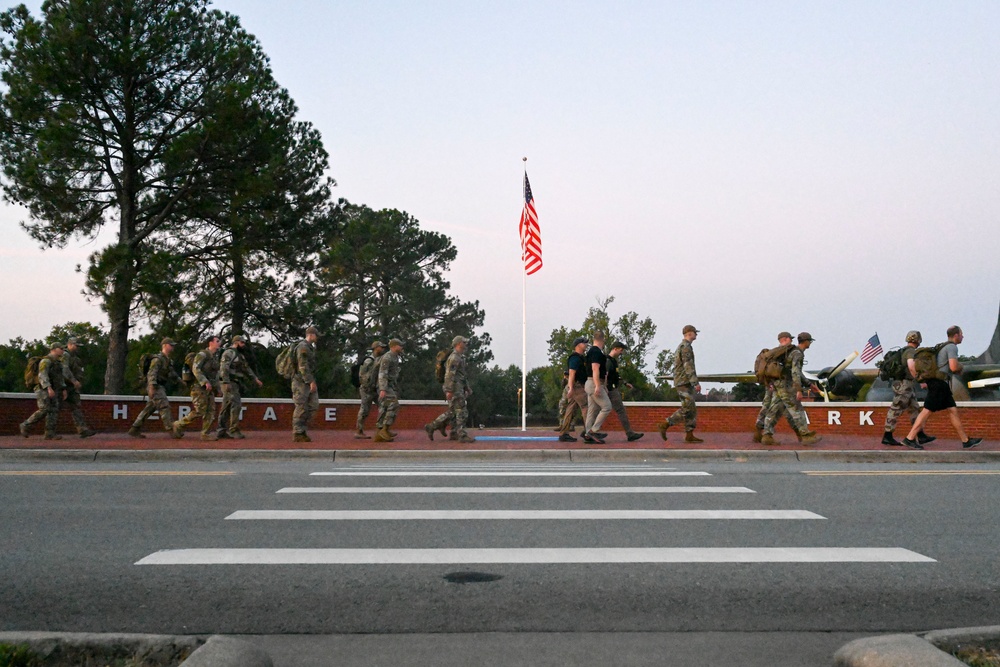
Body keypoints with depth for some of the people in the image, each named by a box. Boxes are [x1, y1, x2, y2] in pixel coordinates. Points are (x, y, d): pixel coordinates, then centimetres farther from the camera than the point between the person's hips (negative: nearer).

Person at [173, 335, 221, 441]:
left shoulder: (215, 357, 16)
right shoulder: (202, 354, -9)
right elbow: (195, 369, -20)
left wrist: (217, 388, 18)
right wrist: (205, 382, -28)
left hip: (209, 388, 8)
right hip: (199, 387, -8)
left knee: (210, 411, 0)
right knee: (199, 411, -10)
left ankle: (206, 434, 1)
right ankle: (178, 425, 5)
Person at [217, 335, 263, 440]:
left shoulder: (239, 355, 22)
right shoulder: (229, 352, -8)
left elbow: (247, 368, 23)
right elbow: (224, 368, -18)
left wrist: (256, 379, 13)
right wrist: (226, 383, -25)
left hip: (236, 384, 9)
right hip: (230, 384, -9)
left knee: (226, 407, 7)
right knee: (236, 405, -14)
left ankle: (221, 431, 8)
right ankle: (233, 430, -13)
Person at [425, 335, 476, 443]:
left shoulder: (459, 357, 19)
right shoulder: (454, 357, -14)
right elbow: (449, 375, -20)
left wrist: (467, 387, 24)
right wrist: (449, 391, -24)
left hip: (459, 388, 10)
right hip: (455, 389, -10)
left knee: (451, 412, 11)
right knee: (462, 412, -6)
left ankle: (431, 427, 13)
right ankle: (462, 435, -3)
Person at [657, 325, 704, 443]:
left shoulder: (681, 347, 21)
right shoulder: (686, 346, -12)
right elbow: (688, 366, -21)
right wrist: (696, 382, -24)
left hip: (684, 384, 10)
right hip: (684, 383, -10)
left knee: (692, 410, 6)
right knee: (687, 409, -10)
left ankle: (689, 435, 4)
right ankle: (664, 425, -8)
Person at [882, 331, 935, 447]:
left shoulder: (903, 351, 16)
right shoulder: (911, 351, -13)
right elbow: (911, 365, -30)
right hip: (904, 385, -10)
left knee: (914, 410, 11)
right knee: (896, 410, -7)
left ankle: (921, 436, 13)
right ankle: (887, 437, -4)